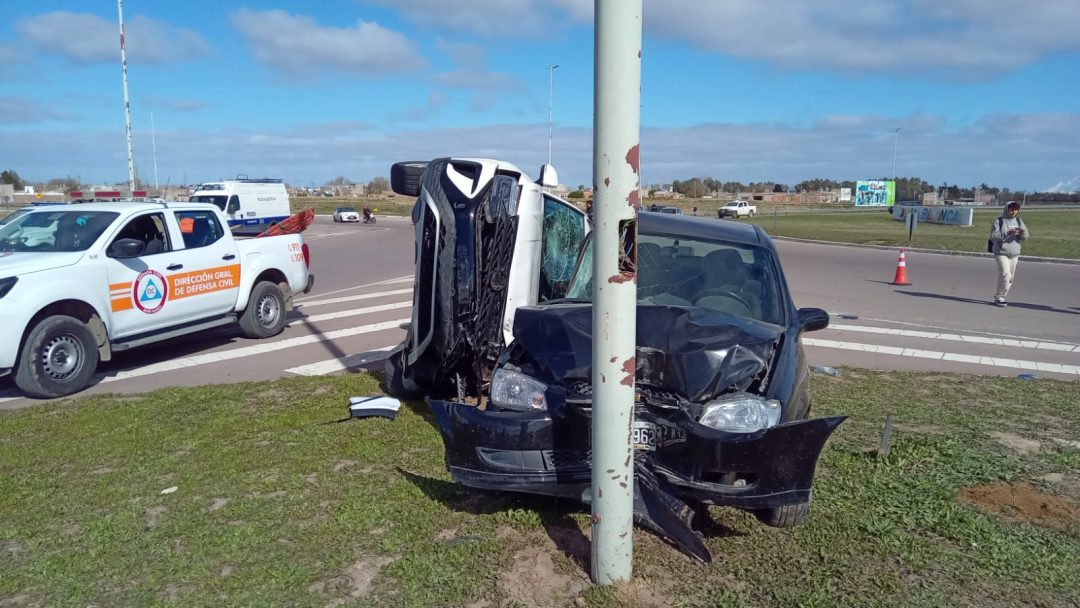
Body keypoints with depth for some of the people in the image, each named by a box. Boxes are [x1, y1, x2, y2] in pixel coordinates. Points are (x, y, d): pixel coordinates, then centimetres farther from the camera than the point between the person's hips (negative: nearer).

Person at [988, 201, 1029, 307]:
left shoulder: (1019, 221, 8)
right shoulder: (999, 221, -6)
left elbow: (1025, 238, 6)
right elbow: (993, 237, -14)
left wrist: (1023, 233, -18)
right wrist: (1007, 234, -26)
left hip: (1014, 254, 5)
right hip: (1001, 253, -5)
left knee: (1010, 277, 6)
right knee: (1005, 274, -18)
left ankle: (1000, 297, 18)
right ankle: (999, 297, -7)